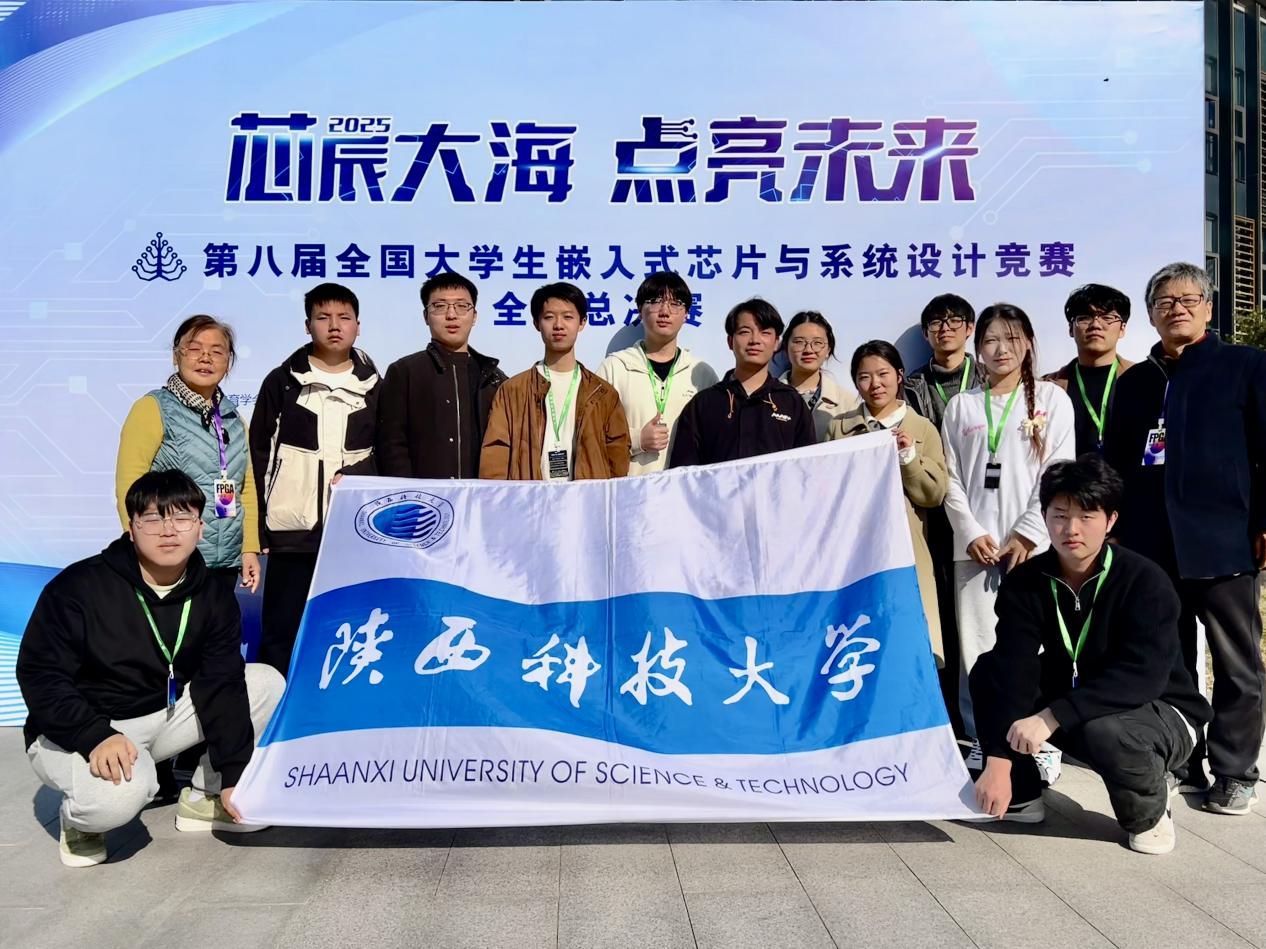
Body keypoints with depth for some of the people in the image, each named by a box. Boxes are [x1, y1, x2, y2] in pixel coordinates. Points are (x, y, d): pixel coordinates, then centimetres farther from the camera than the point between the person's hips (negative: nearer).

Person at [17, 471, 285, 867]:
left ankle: (205, 797, 6)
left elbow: (221, 686, -9)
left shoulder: (214, 598, -7)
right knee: (121, 792, -38)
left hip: (165, 713, 6)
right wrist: (96, 737, -34)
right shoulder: (77, 587, -20)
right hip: (74, 730, -5)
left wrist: (234, 775, -17)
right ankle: (78, 817, 1)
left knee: (267, 683, -8)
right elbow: (39, 675, -19)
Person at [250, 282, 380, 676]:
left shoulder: (374, 386, 9)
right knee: (281, 633, 4)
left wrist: (355, 475, -10)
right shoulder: (283, 381, 6)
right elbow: (259, 452, 5)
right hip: (293, 529, -1)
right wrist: (261, 517, -2)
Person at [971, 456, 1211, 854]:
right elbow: (1014, 669, -22)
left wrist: (1051, 717, -42)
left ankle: (1149, 812, -2)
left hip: (1160, 713, -4)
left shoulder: (1145, 581, -22)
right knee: (989, 670, -16)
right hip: (1070, 698, 4)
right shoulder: (1025, 582, -12)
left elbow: (1141, 678, -34)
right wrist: (998, 761, -31)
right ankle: (1021, 795, 0)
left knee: (1101, 730, -37)